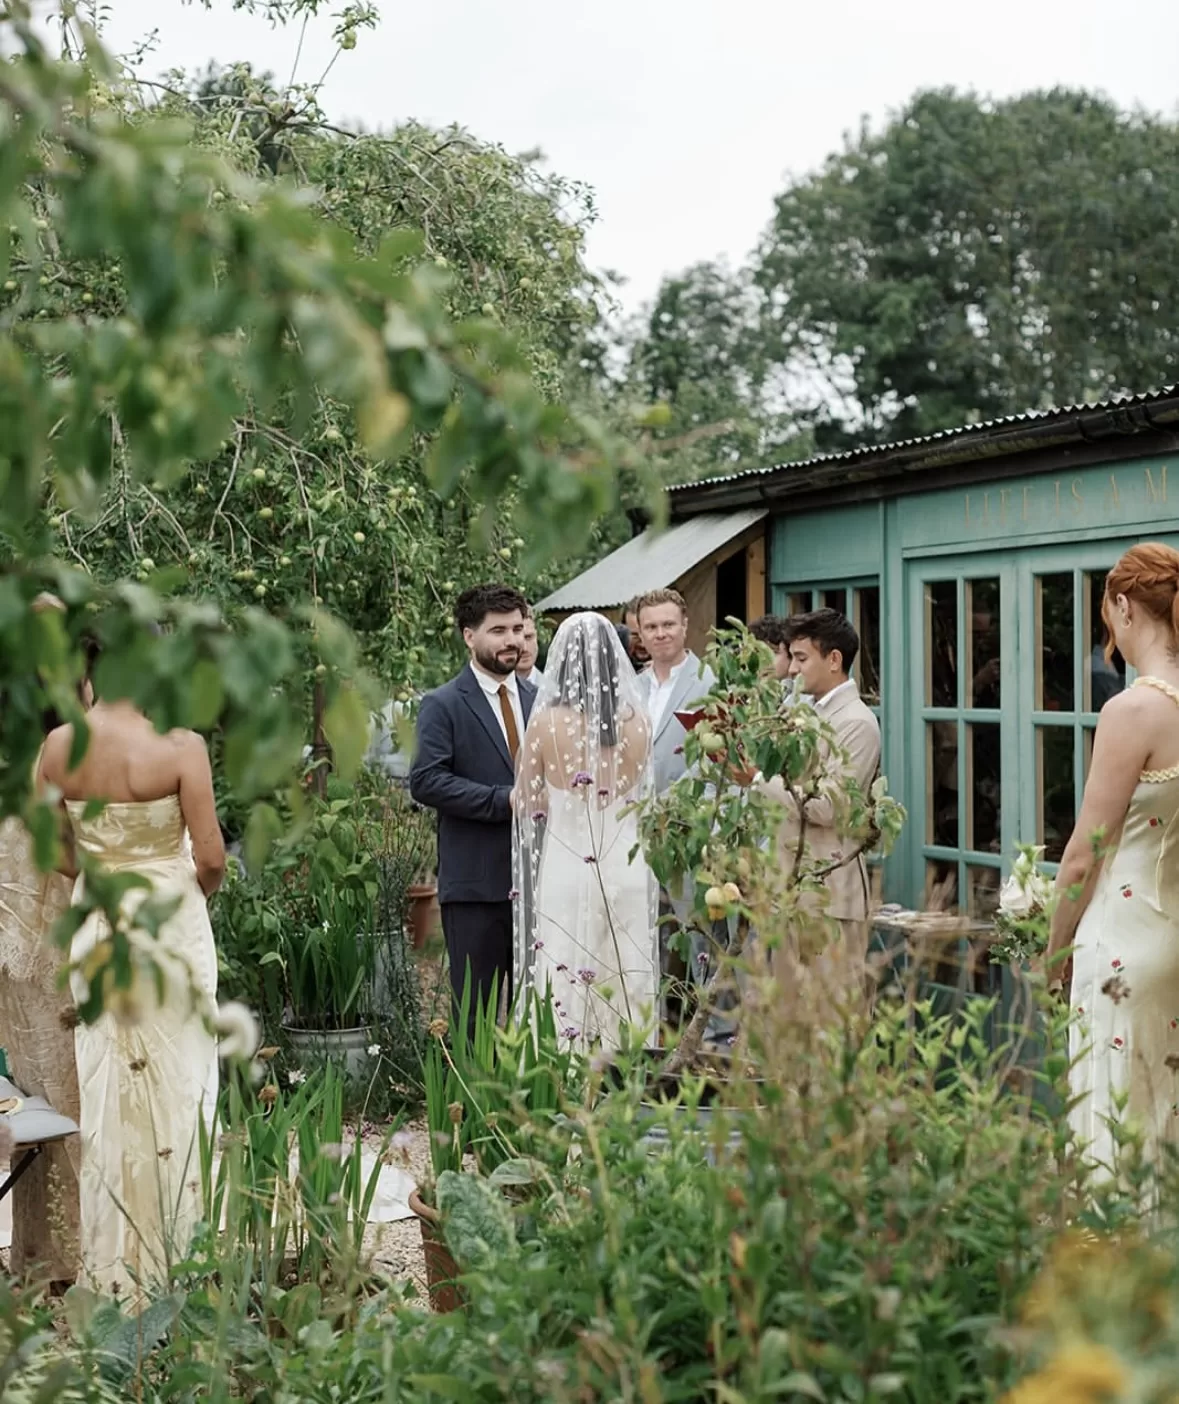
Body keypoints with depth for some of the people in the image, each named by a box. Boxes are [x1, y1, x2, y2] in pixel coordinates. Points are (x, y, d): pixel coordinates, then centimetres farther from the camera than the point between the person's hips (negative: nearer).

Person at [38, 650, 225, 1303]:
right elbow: (211, 858, -14)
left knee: (103, 1086, 14)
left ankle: (112, 1263, 23)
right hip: (171, 923, -4)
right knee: (175, 1087, 8)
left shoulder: (59, 747, -4)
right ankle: (172, 1260, 15)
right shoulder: (179, 746, -17)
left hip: (94, 924, 4)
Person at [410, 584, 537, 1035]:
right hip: (476, 882, -5)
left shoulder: (539, 701, 14)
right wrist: (505, 800, -19)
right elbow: (425, 781, -13)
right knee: (476, 1012, 0)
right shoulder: (442, 705, -4)